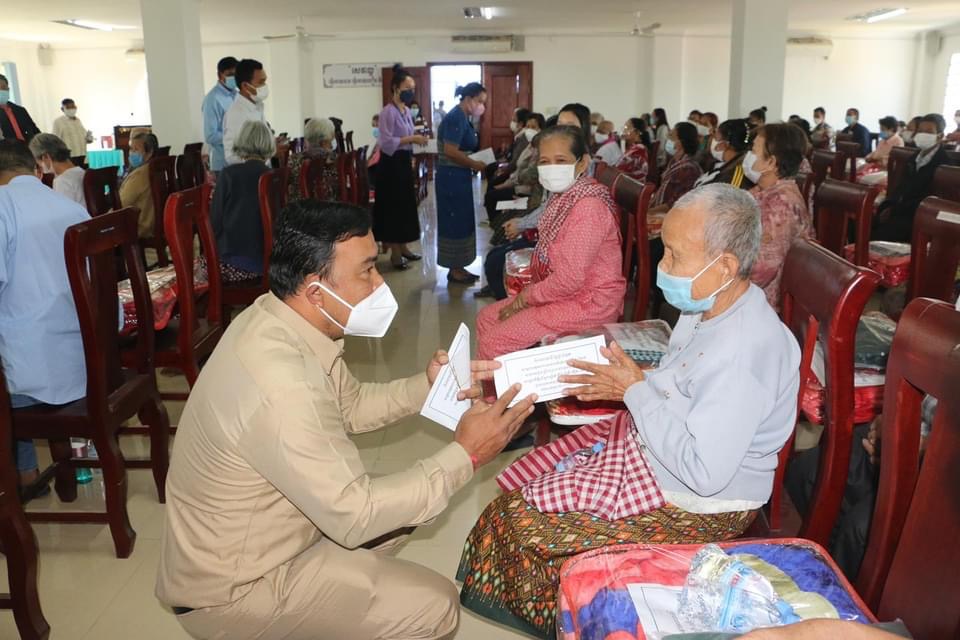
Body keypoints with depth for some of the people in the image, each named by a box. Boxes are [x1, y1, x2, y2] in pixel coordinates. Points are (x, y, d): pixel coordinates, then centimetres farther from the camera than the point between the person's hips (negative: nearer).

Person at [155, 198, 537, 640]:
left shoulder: (279, 320, -7)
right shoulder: (279, 383, -35)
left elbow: (349, 406, 8)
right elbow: (352, 516, -28)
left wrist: (427, 387, -7)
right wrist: (464, 456, -22)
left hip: (260, 531, 9)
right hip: (231, 588, -8)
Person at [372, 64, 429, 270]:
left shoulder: (406, 110, 12)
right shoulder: (389, 112, -15)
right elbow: (387, 142, -22)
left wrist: (416, 138, 3)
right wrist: (412, 139, -23)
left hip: (404, 162, 9)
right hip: (392, 164, -9)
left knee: (405, 205, 14)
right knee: (393, 206, -3)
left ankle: (402, 247, 25)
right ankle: (395, 253, 4)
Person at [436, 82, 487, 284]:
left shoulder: (462, 117, 13)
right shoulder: (457, 117, -17)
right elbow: (450, 151, -23)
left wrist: (473, 164, 5)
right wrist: (475, 164, -15)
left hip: (458, 177, 10)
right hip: (453, 177, -10)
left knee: (461, 220, 13)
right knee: (455, 221, -3)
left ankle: (458, 267, 21)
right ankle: (454, 270, 6)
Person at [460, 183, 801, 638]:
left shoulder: (745, 352, -32)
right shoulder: (709, 307, -1)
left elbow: (704, 473, -31)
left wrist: (637, 390, -23)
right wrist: (627, 386, -5)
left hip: (698, 509, -9)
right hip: (650, 462, 9)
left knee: (529, 523, -8)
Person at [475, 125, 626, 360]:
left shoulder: (588, 206, -24)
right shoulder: (565, 196, 7)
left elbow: (570, 279, -26)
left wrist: (525, 297, -13)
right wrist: (528, 292, 2)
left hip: (588, 303, -10)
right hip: (564, 293, 10)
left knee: (494, 343, -13)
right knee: (486, 318, 14)